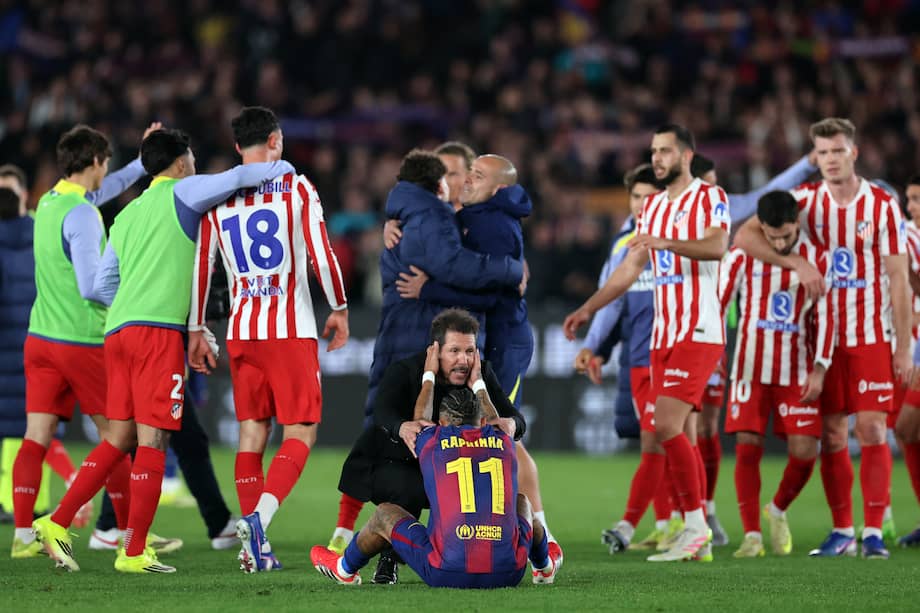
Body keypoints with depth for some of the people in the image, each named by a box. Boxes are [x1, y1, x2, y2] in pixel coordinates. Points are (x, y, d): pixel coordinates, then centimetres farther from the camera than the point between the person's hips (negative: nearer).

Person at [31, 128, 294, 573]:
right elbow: (237, 179, -8)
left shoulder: (126, 215, 23)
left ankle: (57, 523, 6)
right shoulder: (181, 194, 4)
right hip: (157, 330, -7)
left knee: (119, 438, 13)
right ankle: (134, 553, -7)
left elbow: (102, 284, 22)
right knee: (152, 439, -6)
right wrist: (281, 168, 10)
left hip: (117, 331, 7)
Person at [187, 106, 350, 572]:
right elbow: (321, 255, -8)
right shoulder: (296, 188, -3)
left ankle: (255, 549, 4)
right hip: (292, 331, -4)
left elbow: (202, 267, 7)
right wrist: (339, 309, 6)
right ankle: (259, 516, -23)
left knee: (252, 433, 9)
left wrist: (196, 330, 15)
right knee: (300, 435, 0)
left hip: (241, 331, 4)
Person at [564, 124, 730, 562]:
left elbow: (716, 246, -24)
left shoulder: (709, 198, -5)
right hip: (663, 335, 8)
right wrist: (588, 309, 18)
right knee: (674, 433, 4)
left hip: (698, 334, -8)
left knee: (667, 427, -16)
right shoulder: (653, 206, 18)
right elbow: (630, 268, 23)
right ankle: (697, 536, 7)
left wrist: (663, 242, -37)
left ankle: (694, 526, -9)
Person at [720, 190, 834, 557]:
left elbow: (824, 316, 0)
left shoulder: (816, 259, -2)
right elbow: (719, 303, 2)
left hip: (797, 372, 1)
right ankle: (751, 535, -4)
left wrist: (819, 369, -6)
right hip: (751, 369, -1)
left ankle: (778, 511, 21)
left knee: (805, 450, -7)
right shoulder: (742, 256, -4)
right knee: (747, 447, -9)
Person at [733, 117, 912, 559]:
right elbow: (745, 237, -7)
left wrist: (903, 348, -5)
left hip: (872, 336, -2)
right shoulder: (805, 200, 0)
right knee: (832, 435, 3)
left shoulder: (883, 206, -3)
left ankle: (873, 531, -7)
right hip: (823, 336, 2)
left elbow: (898, 278, -2)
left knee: (871, 431, -8)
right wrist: (797, 263, -20)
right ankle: (842, 531, 10)